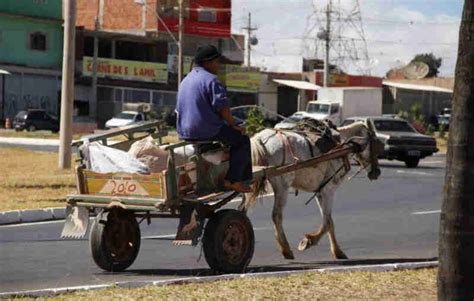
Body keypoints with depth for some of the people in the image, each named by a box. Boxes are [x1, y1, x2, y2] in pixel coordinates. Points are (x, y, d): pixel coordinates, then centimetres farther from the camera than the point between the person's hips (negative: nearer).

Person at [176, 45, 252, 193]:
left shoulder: (185, 80, 17)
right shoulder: (211, 80, -13)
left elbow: (179, 109, 22)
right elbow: (222, 107, -19)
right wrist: (234, 125, -4)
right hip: (207, 131, -9)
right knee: (242, 139, 7)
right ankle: (234, 181, 1)